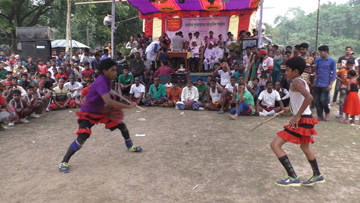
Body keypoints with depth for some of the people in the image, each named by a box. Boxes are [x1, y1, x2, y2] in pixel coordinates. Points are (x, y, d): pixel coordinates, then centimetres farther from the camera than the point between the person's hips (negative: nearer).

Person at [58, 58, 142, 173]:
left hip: (101, 110, 8)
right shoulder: (101, 82, -30)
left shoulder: (107, 80, -2)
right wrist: (128, 106, -41)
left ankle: (129, 146, 33)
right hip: (88, 113, -8)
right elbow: (108, 101, -43)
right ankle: (64, 162, -3)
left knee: (122, 125, 8)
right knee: (82, 137, -23)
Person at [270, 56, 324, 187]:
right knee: (304, 147, 29)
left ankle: (293, 178, -6)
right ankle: (317, 176, 45)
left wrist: (297, 116, -28)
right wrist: (291, 109, 23)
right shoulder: (302, 81, 14)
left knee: (275, 145, -11)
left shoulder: (296, 81, -15)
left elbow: (309, 97, -32)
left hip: (301, 121, -11)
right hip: (306, 119, 11)